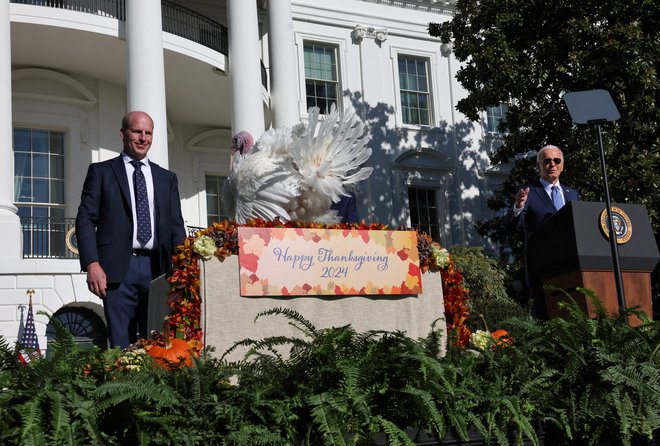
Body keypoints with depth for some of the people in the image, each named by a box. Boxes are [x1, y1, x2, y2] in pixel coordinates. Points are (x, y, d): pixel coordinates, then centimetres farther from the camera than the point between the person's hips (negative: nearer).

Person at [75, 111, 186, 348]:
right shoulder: (101, 171, 10)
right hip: (119, 268, -3)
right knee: (121, 345, -5)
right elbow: (85, 220, 3)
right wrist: (92, 264, -11)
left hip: (158, 269, 3)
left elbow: (176, 225, 16)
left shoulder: (167, 178, 19)